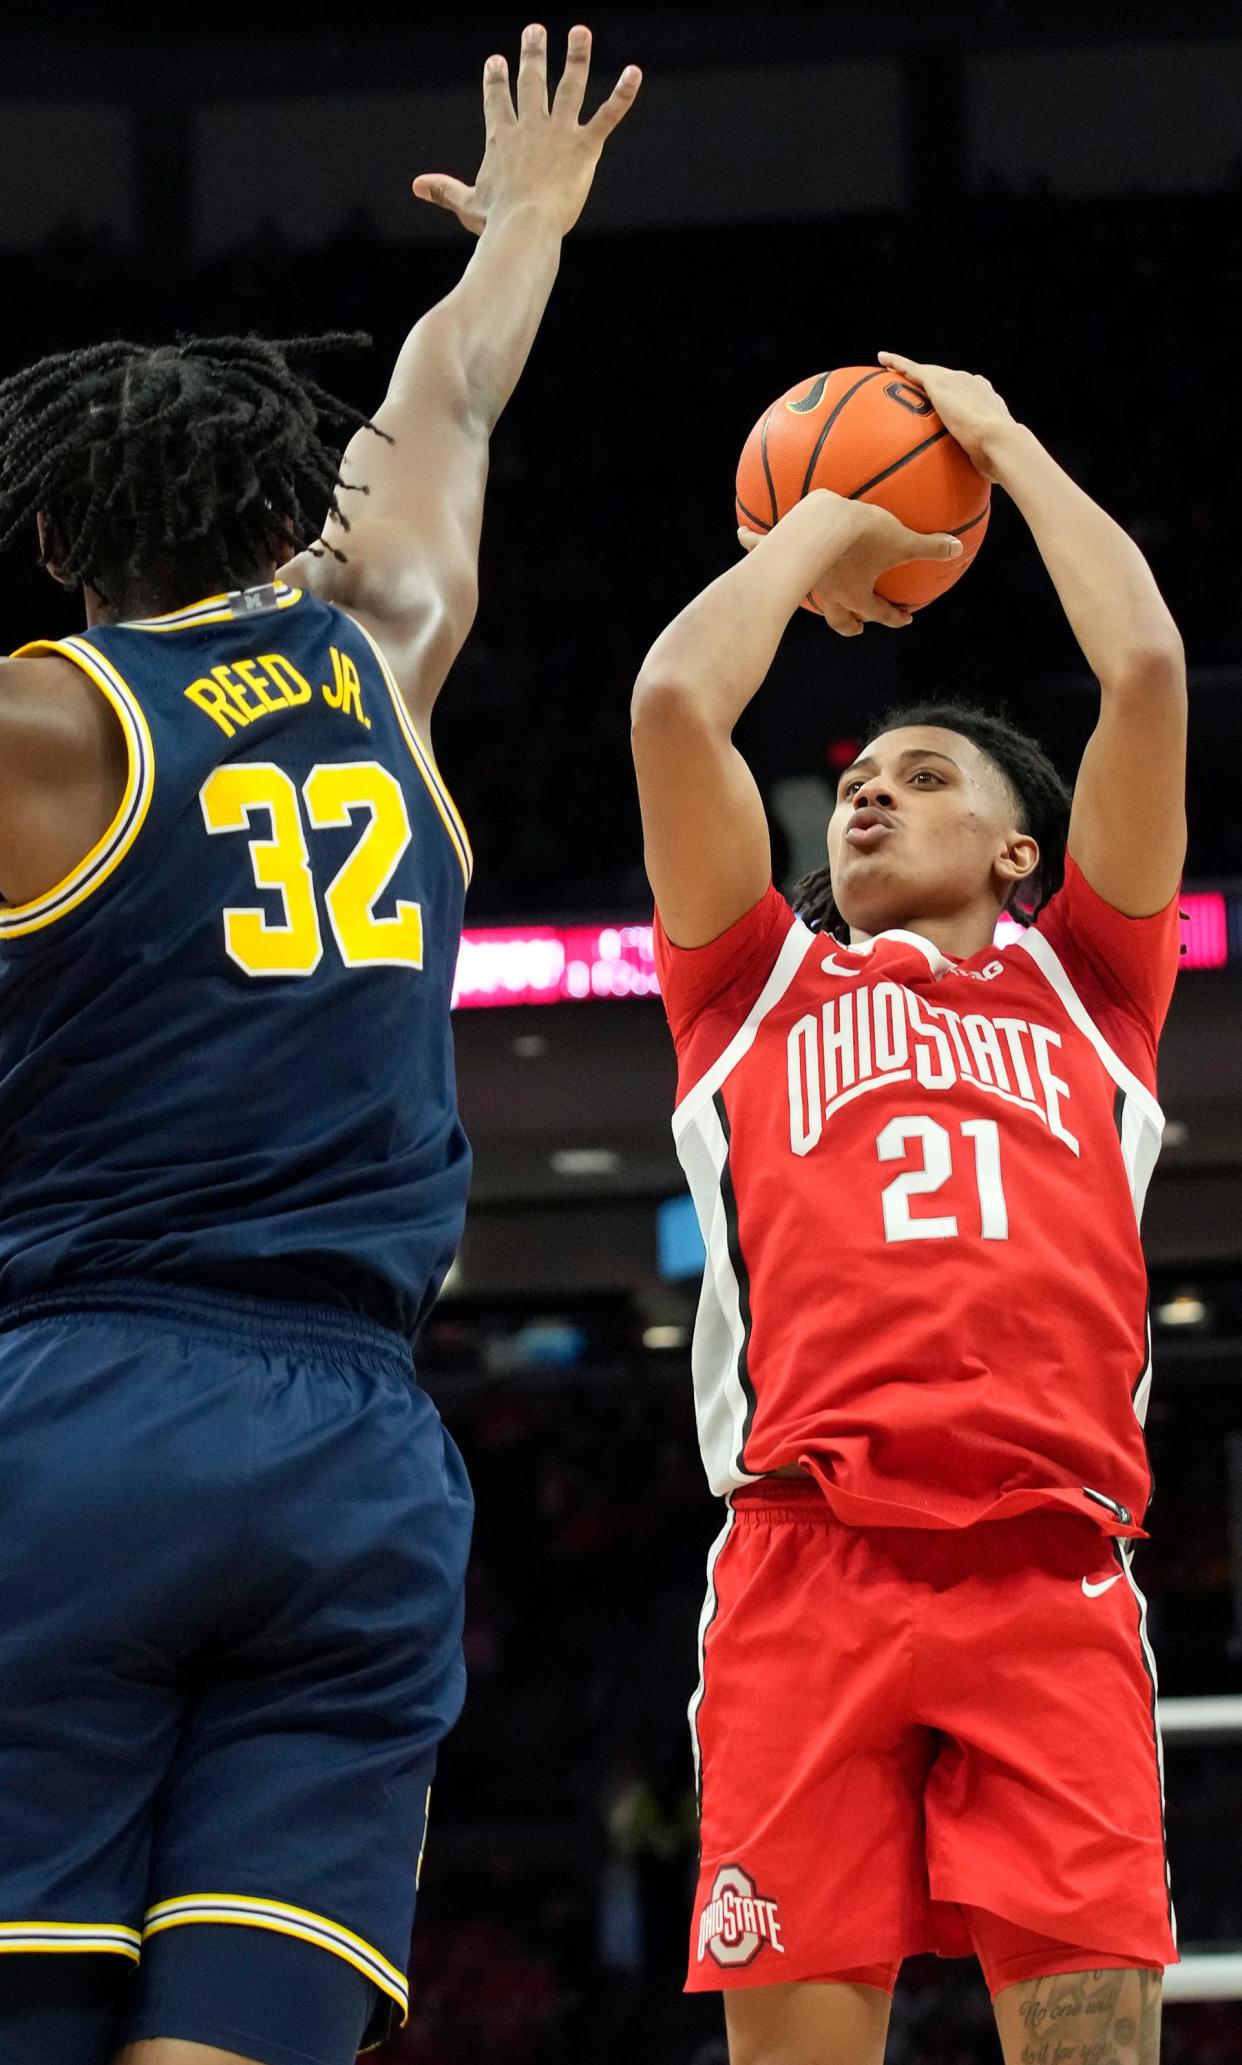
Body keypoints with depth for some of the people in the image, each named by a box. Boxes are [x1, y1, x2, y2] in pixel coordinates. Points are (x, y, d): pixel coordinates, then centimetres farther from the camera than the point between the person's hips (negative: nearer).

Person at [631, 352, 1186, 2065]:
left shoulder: (1081, 985, 24)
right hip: (807, 1561, 0)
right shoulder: (761, 987, 24)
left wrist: (1004, 443, 27)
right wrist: (825, 525, 28)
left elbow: (1147, 670, 16)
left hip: (1050, 1576, 0)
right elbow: (676, 701, 13)